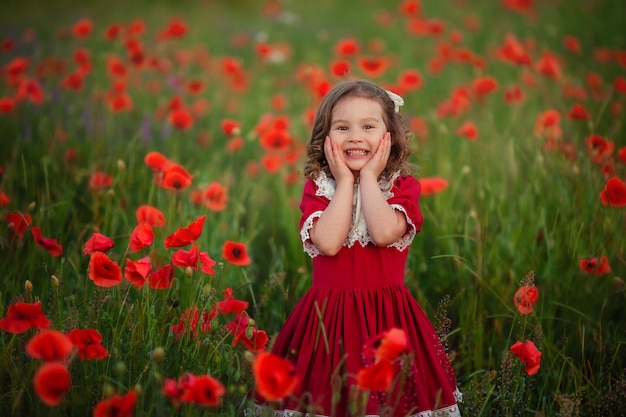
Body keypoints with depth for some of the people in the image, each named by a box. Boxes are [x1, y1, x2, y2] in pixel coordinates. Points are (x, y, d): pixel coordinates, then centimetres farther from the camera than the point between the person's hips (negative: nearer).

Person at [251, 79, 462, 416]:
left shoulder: (403, 186, 2)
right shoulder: (317, 187, 4)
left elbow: (384, 233, -19)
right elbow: (327, 242, -16)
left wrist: (369, 177, -9)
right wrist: (345, 182, -7)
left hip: (386, 320, 0)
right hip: (328, 318, 1)